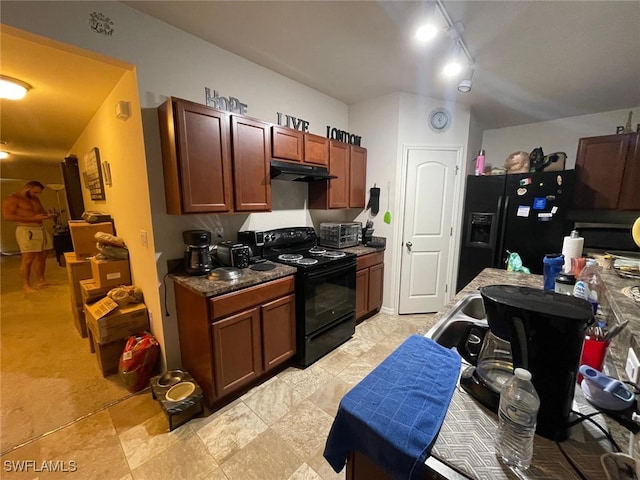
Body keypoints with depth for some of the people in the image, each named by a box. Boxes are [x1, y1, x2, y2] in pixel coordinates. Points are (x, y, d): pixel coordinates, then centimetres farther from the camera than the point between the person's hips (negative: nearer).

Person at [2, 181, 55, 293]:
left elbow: (42, 210, 28)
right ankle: (25, 285, -1)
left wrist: (47, 214, 2)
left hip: (41, 229, 7)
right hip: (26, 231, -7)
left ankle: (40, 280, 19)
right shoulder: (11, 199, -5)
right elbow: (7, 216, -14)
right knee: (28, 259, -8)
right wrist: (33, 218, -19)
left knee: (42, 257, 9)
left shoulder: (35, 199, 17)